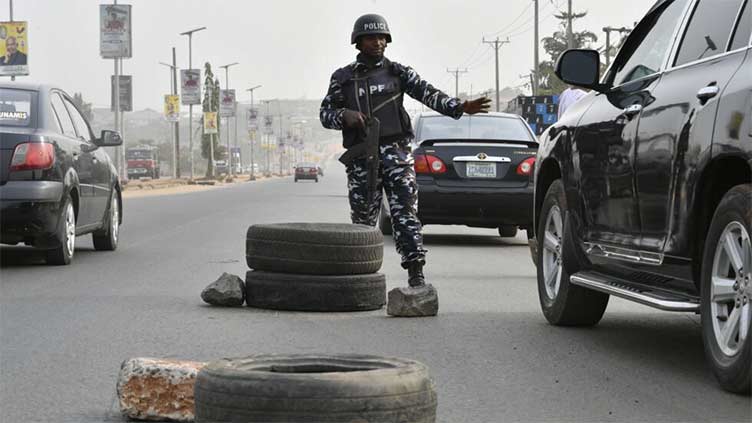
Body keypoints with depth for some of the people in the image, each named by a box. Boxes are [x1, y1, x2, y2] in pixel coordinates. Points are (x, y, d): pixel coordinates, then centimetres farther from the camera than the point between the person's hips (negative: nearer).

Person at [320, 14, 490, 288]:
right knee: (363, 218, 5)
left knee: (405, 212, -10)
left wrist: (459, 107, -21)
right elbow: (325, 113, 9)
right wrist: (344, 115, -14)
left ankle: (416, 273, -14)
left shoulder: (397, 72, 8)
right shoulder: (342, 78, 10)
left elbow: (427, 93, -5)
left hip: (395, 150, -1)